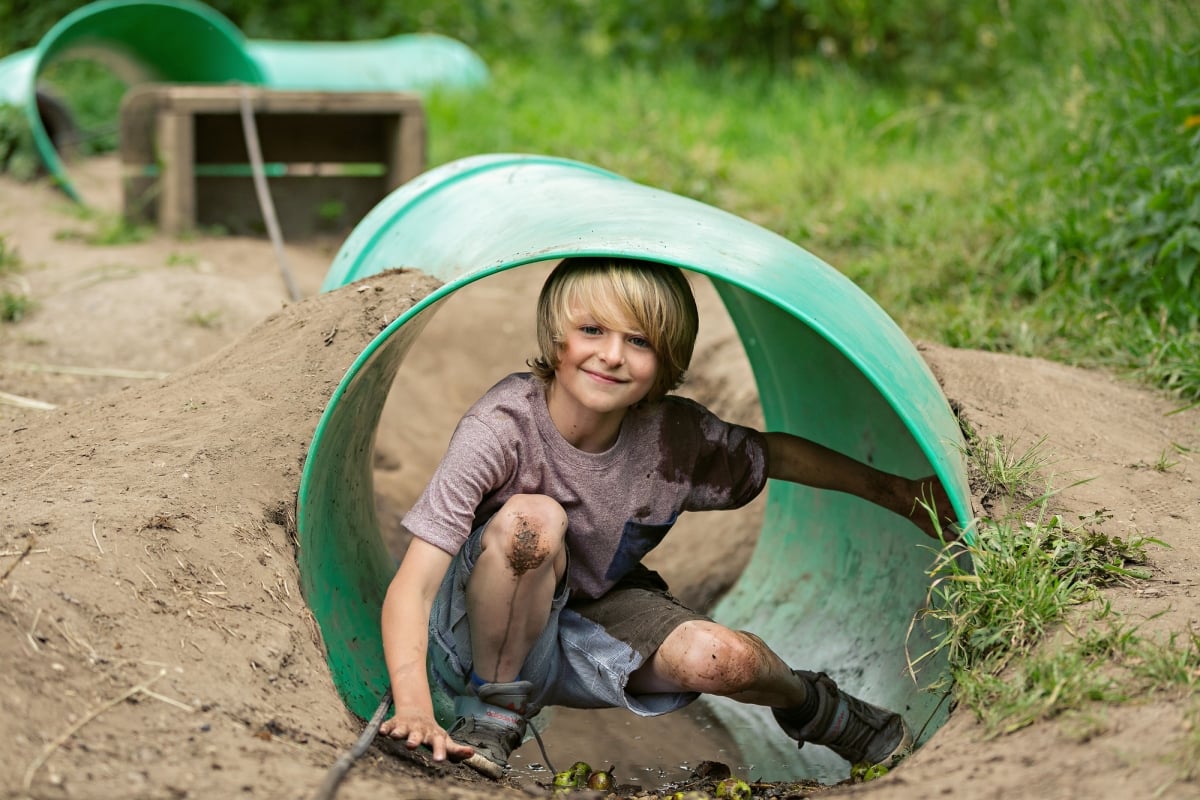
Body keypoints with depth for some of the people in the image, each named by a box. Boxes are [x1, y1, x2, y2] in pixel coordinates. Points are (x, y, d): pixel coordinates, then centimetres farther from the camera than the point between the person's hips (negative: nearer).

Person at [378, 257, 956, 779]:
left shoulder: (674, 435, -17)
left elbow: (776, 456, 5)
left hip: (593, 618, 4)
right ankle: (493, 710, -15)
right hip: (480, 639, -4)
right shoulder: (502, 427, -31)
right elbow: (409, 589, -34)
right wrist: (413, 705, -49)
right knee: (533, 518, -35)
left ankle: (811, 706, 12)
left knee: (715, 659, -25)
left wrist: (897, 493, 10)